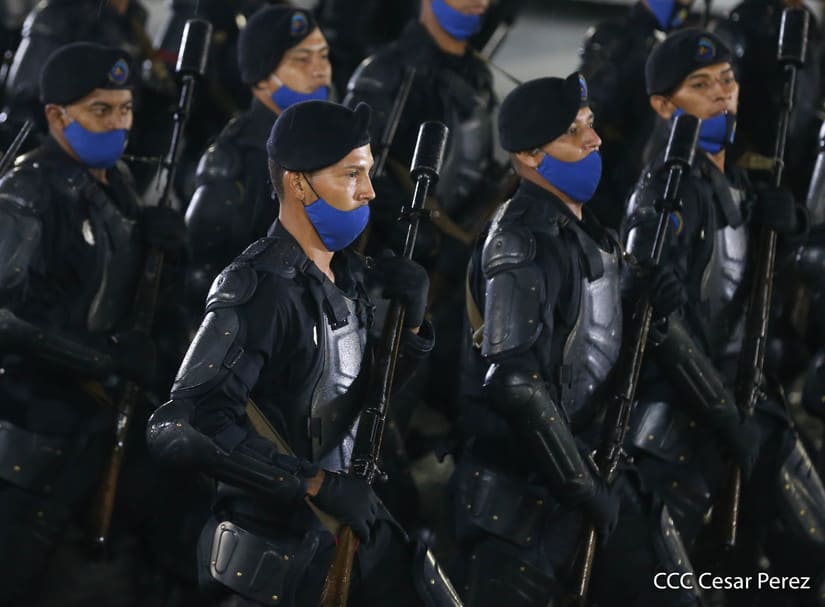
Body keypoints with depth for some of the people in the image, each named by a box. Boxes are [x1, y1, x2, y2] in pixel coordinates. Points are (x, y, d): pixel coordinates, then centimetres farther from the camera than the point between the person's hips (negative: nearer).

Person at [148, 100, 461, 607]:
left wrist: (411, 322, -2)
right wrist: (320, 485, -26)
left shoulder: (348, 274, 4)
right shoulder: (259, 289, -21)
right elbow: (184, 428, -30)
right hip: (277, 551, -8)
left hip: (354, 525, 8)